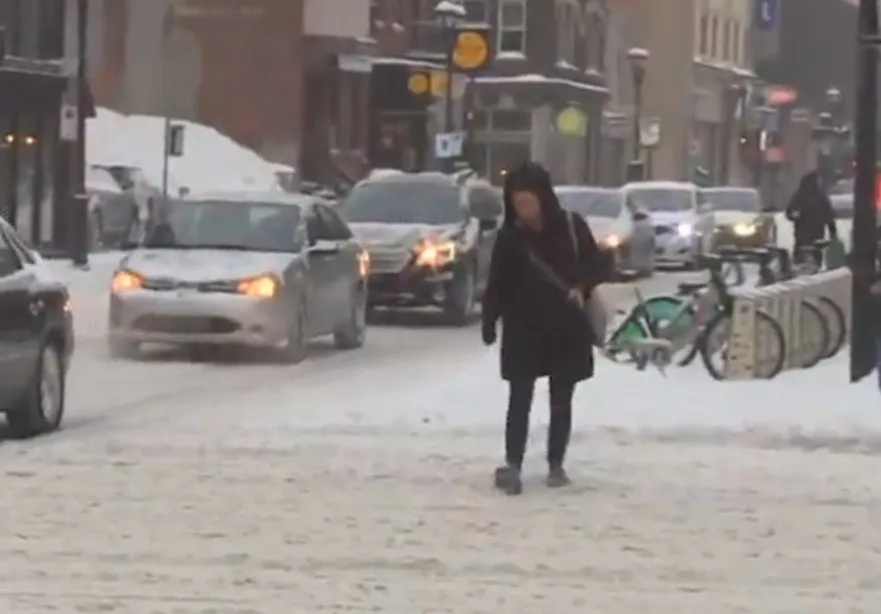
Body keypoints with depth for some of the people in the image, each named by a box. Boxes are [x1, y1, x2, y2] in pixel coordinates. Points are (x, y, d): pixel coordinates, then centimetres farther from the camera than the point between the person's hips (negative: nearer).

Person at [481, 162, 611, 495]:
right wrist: (489, 323, -12)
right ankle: (512, 464, -15)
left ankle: (556, 465, 18)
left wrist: (582, 284, -19)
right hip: (523, 331, -1)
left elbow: (600, 266, 1)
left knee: (561, 401, 9)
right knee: (520, 398, -9)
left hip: (566, 330, 1)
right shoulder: (509, 236, -3)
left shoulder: (571, 227, -5)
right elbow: (497, 284, -1)